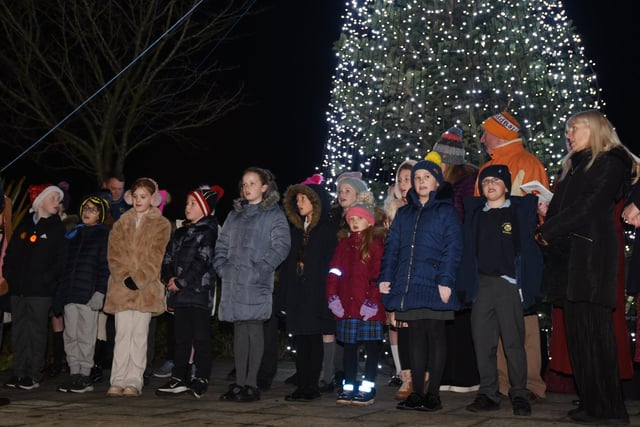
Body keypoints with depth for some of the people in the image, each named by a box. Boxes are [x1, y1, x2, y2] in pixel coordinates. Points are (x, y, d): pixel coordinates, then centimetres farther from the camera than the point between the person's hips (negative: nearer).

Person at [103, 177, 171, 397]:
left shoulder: (161, 225, 5)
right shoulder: (121, 223, 14)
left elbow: (156, 257, -4)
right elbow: (113, 254, 6)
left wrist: (138, 279, -13)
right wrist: (125, 277, -9)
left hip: (146, 288, -2)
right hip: (121, 287, 2)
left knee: (139, 334, 0)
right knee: (122, 334, 0)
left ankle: (134, 381, 3)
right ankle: (118, 381, 2)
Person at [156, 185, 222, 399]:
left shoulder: (209, 232, -5)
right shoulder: (180, 233, 19)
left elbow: (202, 261, -13)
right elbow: (168, 257, 16)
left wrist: (181, 282, -14)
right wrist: (169, 278, -3)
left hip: (199, 292, -7)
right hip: (180, 294, 7)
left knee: (200, 337, -3)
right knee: (181, 337, 10)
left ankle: (202, 379, 4)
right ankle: (179, 379, 15)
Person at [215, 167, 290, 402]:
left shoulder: (274, 214, 0)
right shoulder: (235, 213, 20)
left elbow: (281, 246, -9)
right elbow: (222, 243, 22)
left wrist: (260, 269, -15)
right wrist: (221, 265, 6)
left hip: (256, 283, -6)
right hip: (233, 281, 6)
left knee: (254, 329, -5)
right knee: (239, 330, 8)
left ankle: (251, 384, -1)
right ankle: (239, 383, 12)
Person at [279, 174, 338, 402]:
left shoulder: (329, 228, -3)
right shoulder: (295, 227, 15)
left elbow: (330, 261, -8)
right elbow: (288, 261, 14)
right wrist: (285, 293, 7)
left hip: (316, 292, -6)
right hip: (297, 292, 6)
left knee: (313, 338, -2)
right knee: (301, 340, 7)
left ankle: (311, 386, 3)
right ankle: (303, 385, 11)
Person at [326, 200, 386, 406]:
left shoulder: (375, 242, -3)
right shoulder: (343, 243, 15)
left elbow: (378, 273, -10)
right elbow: (334, 271, 11)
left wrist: (372, 301, -15)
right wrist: (332, 296, 1)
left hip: (369, 307, -5)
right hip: (346, 306, 5)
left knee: (371, 347, 1)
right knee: (349, 347, 10)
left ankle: (367, 389, 6)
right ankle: (348, 387, 17)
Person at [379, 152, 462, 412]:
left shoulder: (446, 211, 3)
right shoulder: (404, 213, 18)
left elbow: (452, 248, -6)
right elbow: (392, 246, 14)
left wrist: (445, 280, -16)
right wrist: (385, 277, 3)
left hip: (434, 286, -4)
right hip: (408, 287, 4)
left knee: (435, 336, 1)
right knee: (416, 338, 8)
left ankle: (433, 394, 5)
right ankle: (417, 393, 12)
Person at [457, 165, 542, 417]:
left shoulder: (521, 209, 6)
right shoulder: (474, 212, 15)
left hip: (508, 283, -3)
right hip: (481, 284, 3)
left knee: (513, 341, -3)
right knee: (483, 342, 3)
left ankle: (519, 395, 4)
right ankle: (488, 394, 10)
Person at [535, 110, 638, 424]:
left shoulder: (610, 162, -2)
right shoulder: (573, 165, 24)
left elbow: (588, 207, -11)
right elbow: (559, 206, 17)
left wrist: (548, 231, -8)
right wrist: (547, 230, -2)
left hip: (592, 251, -8)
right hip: (568, 252, 8)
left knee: (592, 328, -10)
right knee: (576, 328, 4)